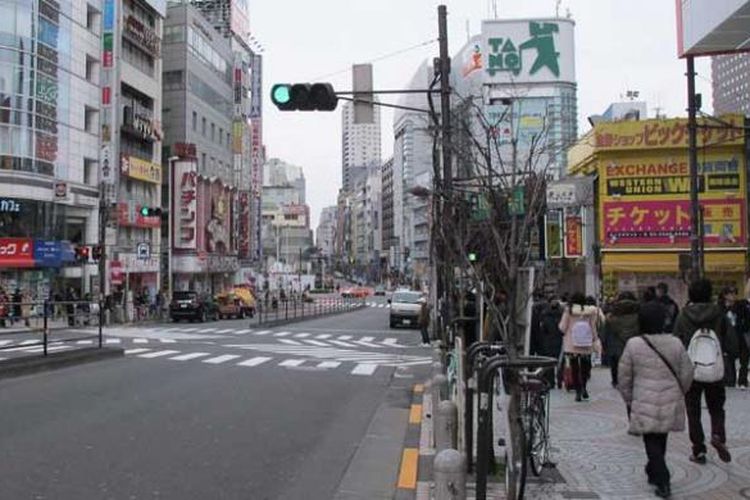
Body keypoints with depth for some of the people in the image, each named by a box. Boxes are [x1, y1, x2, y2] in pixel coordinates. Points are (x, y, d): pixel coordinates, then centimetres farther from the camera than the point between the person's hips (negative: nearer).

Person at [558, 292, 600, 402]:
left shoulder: (568, 310, -7)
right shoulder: (590, 311, -4)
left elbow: (562, 327, -5)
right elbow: (593, 327, 1)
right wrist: (595, 339, 13)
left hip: (571, 345, -1)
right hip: (586, 345, 1)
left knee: (574, 368, 5)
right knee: (585, 367, 16)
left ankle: (578, 391, 3)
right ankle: (583, 387, 2)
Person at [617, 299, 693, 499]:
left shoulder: (633, 344, -9)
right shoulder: (675, 343, -3)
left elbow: (624, 377, -2)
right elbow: (687, 373, 6)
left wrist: (628, 400, 12)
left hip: (645, 403, -3)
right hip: (670, 403, 3)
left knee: (651, 441, 4)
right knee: (661, 439, 20)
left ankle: (663, 482, -5)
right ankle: (654, 472, 36)